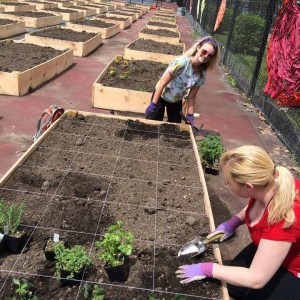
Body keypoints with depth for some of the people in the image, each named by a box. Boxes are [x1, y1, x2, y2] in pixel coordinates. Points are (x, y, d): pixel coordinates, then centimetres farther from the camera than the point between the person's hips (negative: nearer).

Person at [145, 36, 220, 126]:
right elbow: (162, 83, -28)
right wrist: (153, 104, -28)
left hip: (177, 101, 5)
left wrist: (190, 115, -8)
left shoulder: (201, 74, -14)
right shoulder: (182, 62, -31)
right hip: (161, 96, -5)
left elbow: (191, 96, -5)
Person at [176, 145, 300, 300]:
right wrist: (233, 222, -6)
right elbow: (253, 205, 8)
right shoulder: (269, 181, -21)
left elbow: (255, 279, -32)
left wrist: (207, 269, -23)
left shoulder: (282, 218, -42)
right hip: (270, 247, 6)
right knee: (233, 288, 5)